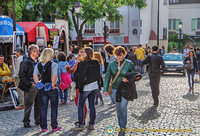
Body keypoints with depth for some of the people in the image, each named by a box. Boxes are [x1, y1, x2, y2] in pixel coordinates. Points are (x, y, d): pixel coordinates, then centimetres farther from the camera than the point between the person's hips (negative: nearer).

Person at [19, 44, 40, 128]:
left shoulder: (38, 62, 14)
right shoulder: (26, 62, -9)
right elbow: (21, 75, -14)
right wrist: (29, 84, -16)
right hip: (31, 87, -7)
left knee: (39, 103, 12)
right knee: (28, 104, -1)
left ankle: (38, 120, 24)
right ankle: (26, 122, 9)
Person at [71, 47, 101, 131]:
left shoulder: (83, 64, -15)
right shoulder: (96, 63, 5)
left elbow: (81, 76, -16)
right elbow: (98, 75, 11)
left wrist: (80, 87, -10)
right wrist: (98, 84, 19)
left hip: (86, 88, -6)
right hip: (94, 87, 7)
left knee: (80, 106, 3)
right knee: (92, 105, 12)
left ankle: (80, 125, 4)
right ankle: (91, 125, 17)